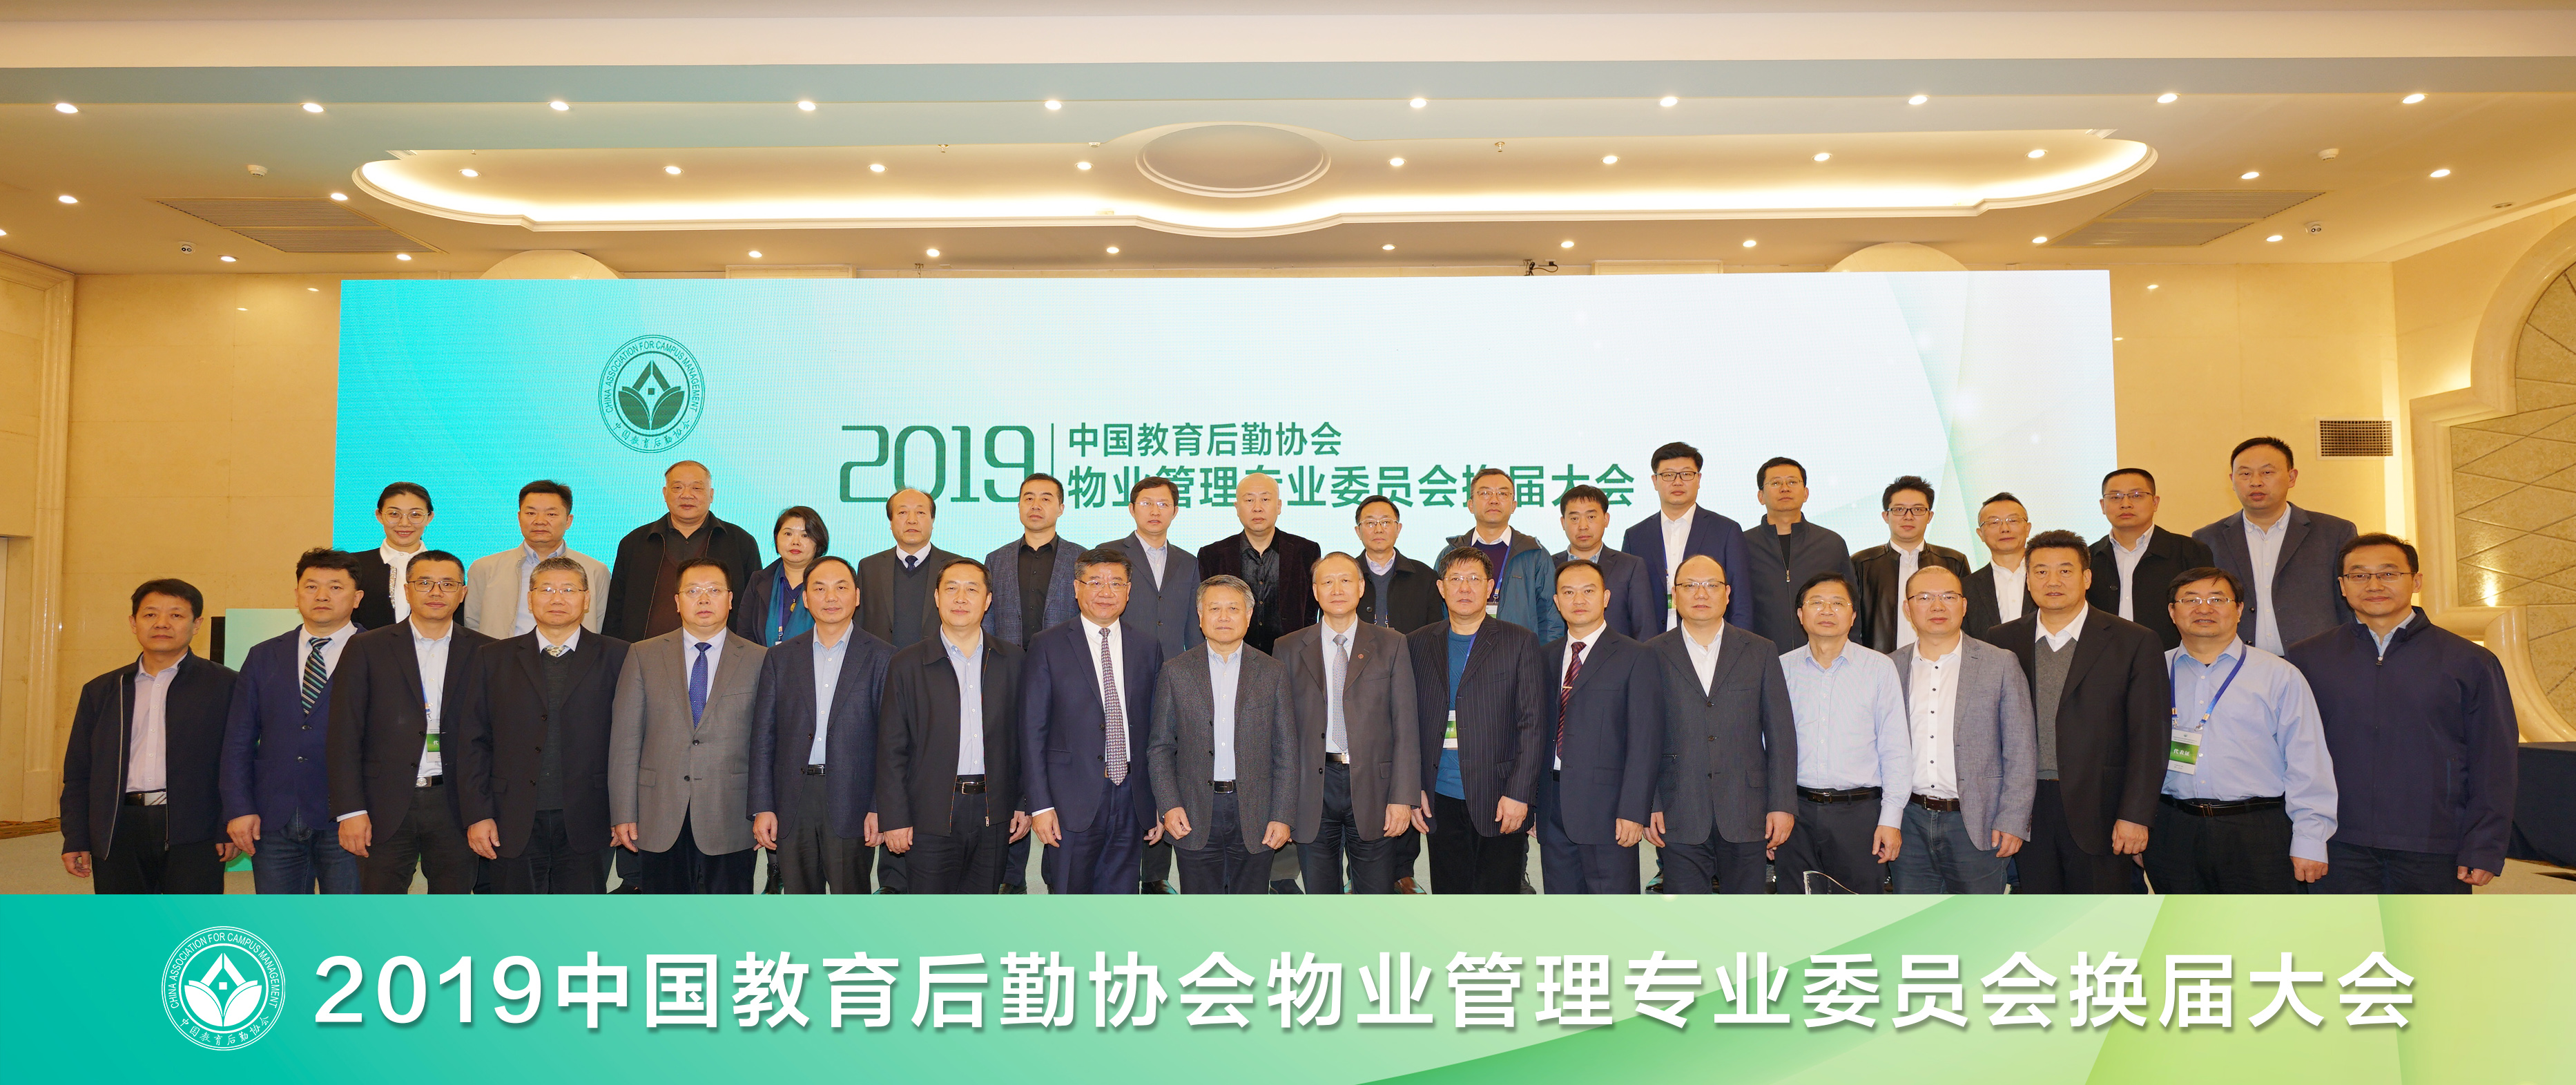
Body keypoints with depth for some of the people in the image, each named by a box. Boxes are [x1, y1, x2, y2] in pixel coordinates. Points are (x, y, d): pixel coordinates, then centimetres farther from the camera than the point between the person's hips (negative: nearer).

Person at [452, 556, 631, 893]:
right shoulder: (493, 658, 10)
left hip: (585, 827, -1)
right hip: (514, 827, 2)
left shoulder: (615, 657, 3)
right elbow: (473, 742, 7)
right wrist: (477, 815, -1)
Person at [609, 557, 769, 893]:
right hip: (658, 824, 1)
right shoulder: (643, 656, 8)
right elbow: (625, 740, 4)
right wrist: (622, 814, -1)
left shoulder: (759, 660, 4)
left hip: (729, 825, -1)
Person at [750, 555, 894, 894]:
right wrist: (762, 808, 1)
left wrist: (880, 808, -7)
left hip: (851, 801, -2)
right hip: (791, 800, 3)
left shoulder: (881, 657, 3)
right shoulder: (781, 657, 10)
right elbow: (763, 737, 8)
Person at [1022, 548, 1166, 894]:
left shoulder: (1147, 646, 9)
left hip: (1132, 800, 3)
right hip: (1072, 800, -3)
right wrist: (1040, 805, -9)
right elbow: (1032, 731, -3)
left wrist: (1161, 803, 8)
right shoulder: (1047, 646, -1)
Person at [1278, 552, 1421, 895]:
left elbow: (1406, 727, 2)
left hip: (1373, 788, -1)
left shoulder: (1391, 644, 6)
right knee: (1319, 895, 8)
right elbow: (1282, 729, 5)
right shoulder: (1290, 648, 7)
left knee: (1377, 894, 5)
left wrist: (1403, 798, -6)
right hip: (1313, 791, 1)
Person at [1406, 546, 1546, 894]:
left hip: (1500, 801, -2)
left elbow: (1533, 725, -2)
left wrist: (1518, 794, -9)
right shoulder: (1418, 644, 10)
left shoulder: (1520, 642, 2)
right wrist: (1413, 790, 2)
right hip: (1441, 800, 3)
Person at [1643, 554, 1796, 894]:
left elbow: (1781, 733, 6)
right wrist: (1648, 806, -3)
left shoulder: (1760, 653, 8)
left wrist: (1782, 804, 0)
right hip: (1679, 820, -1)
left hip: (1746, 815, 1)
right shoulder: (1654, 656, 5)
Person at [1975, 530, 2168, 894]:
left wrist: (2135, 816, -8)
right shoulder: (2001, 642, 8)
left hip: (2098, 811, -2)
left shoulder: (2135, 642, 1)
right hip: (2027, 814, 2)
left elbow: (2149, 739, -2)